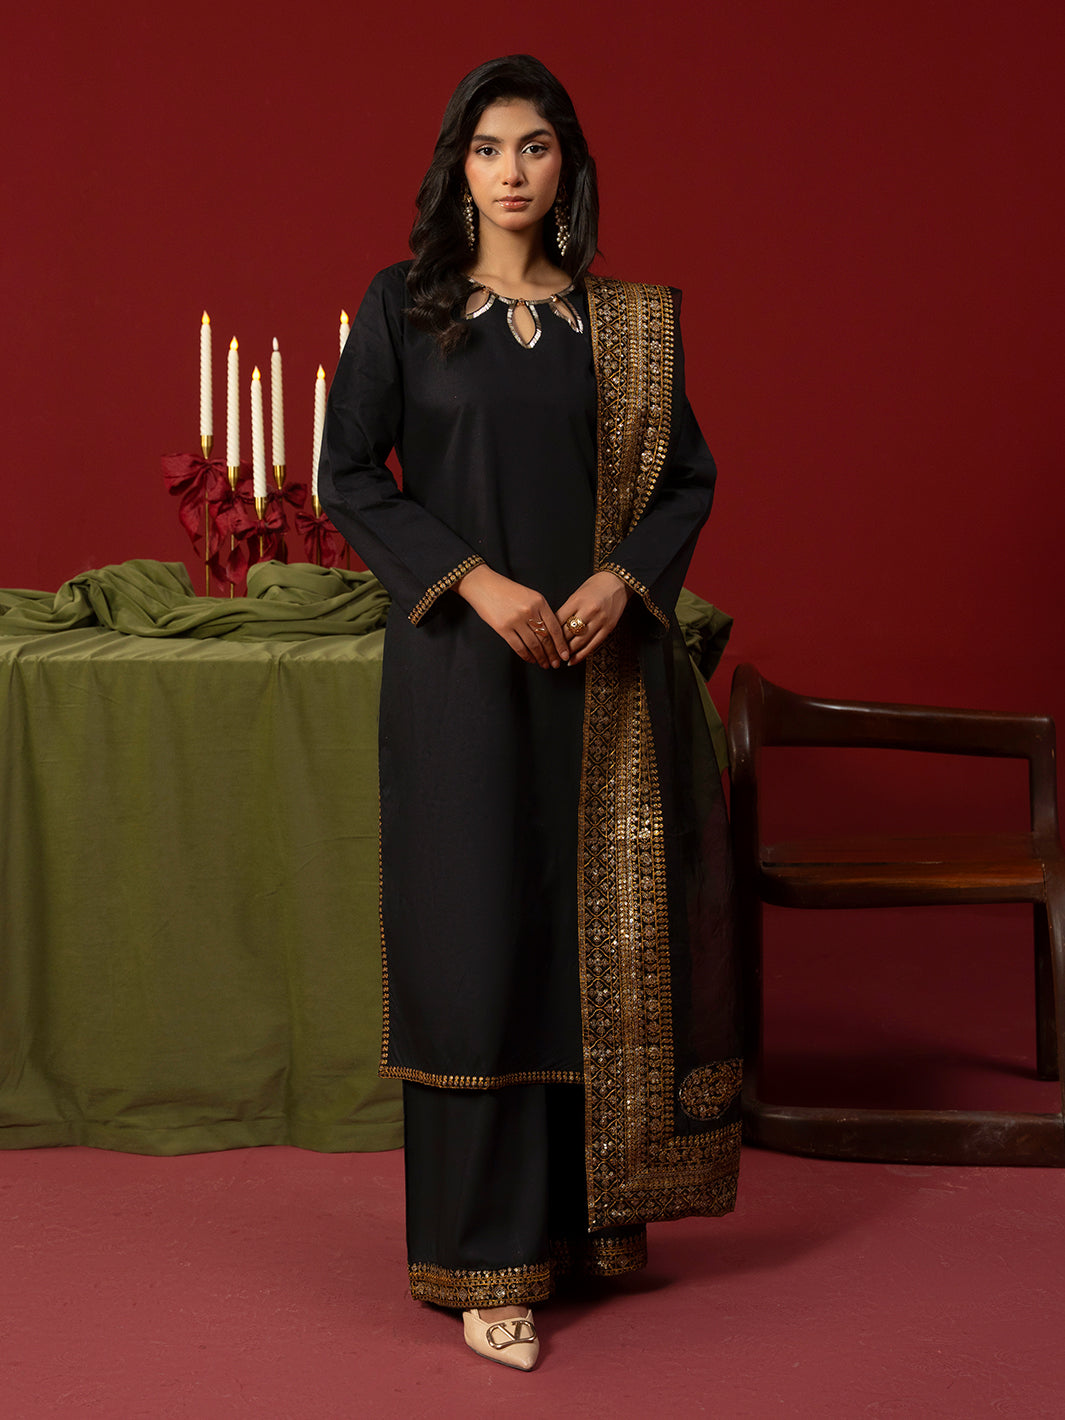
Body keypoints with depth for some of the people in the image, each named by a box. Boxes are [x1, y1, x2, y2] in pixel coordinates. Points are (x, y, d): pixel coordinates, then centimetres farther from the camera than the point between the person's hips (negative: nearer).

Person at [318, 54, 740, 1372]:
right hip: (461, 668, -3)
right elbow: (348, 476, -2)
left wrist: (622, 580, -10)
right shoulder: (403, 305, 2)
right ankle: (488, 1257, 4)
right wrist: (475, 582, -14)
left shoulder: (624, 321, 8)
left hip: (602, 663, 3)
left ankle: (597, 1201, 23)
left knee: (603, 929, 6)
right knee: (479, 941, -3)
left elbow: (689, 475, 9)